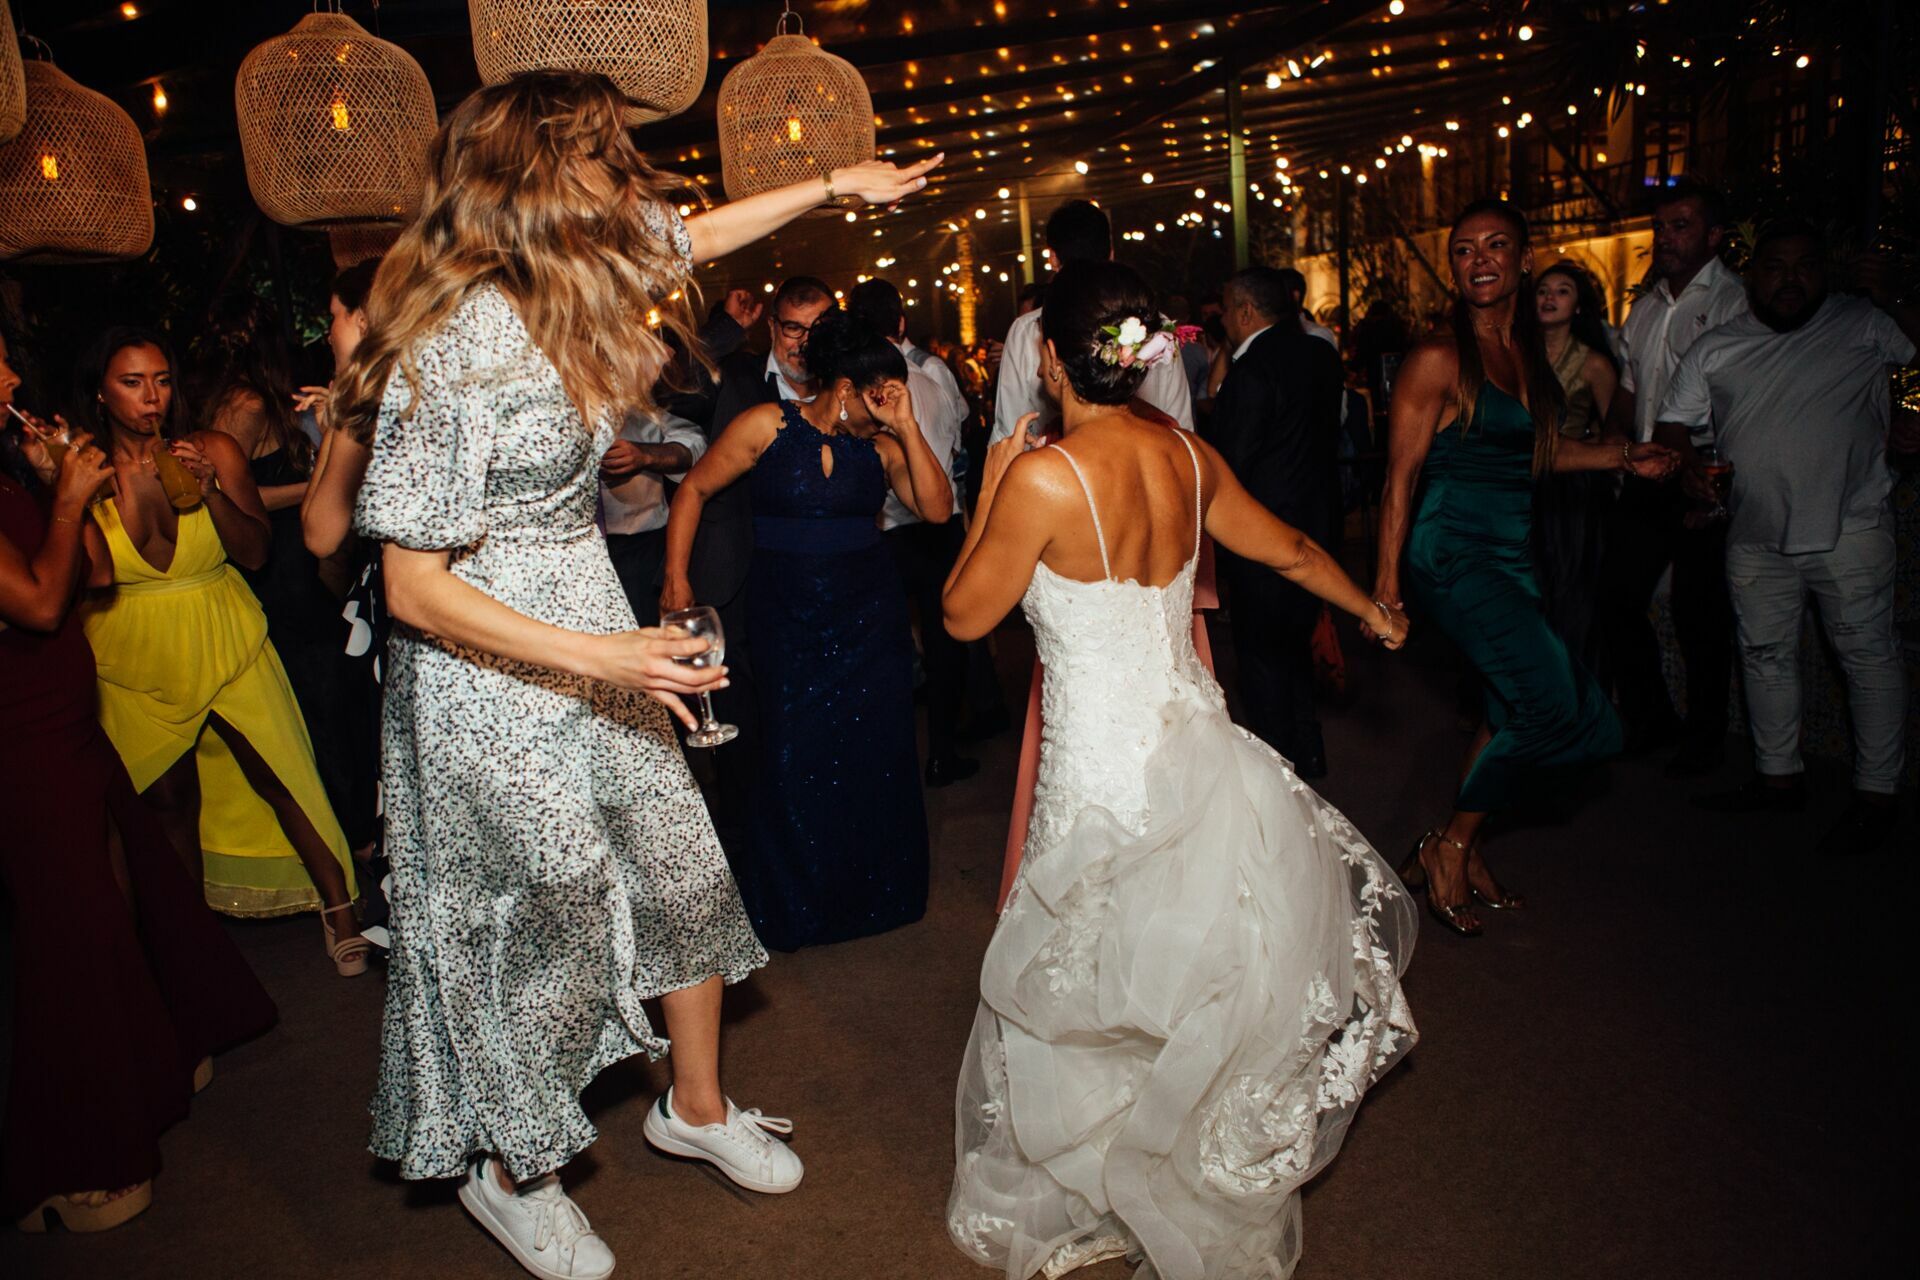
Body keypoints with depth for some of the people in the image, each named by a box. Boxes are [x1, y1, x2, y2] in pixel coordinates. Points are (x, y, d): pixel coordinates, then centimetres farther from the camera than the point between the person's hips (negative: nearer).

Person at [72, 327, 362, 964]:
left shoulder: (214, 450, -4)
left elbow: (255, 551, -4)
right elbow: (95, 578, -13)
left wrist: (211, 492, -19)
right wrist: (130, 496, -24)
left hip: (226, 642, 0)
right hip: (136, 660, 1)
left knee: (283, 778, -4)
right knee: (169, 797, 10)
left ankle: (337, 906, 10)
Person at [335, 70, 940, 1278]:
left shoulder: (576, 281, -1)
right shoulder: (455, 350, -24)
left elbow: (691, 237, 21)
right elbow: (416, 589, -21)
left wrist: (837, 183, 23)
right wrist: (595, 658, -25)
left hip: (595, 628, 8)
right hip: (492, 670, -7)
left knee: (682, 867, 13)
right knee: (547, 914, 7)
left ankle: (698, 1105, 37)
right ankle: (509, 1175, 35)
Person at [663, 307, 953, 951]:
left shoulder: (881, 441, 1)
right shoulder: (766, 426, -5)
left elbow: (937, 508, -8)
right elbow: (694, 490, 1)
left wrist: (907, 426, -13)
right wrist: (676, 577, -3)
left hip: (871, 620, 2)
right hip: (787, 625, -2)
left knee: (877, 758, 6)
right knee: (792, 760, 2)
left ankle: (876, 892, 28)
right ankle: (789, 904, 25)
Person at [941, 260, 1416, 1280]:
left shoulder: (1042, 477, -19)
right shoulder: (1187, 457, 1)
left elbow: (966, 614, -8)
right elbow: (1291, 551, 16)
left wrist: (991, 489, 4)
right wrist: (1373, 610, 35)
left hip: (1110, 786, -6)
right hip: (1202, 758, 7)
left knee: (1096, 1014, 14)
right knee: (1205, 999, 24)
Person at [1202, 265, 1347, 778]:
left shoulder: (1253, 370, -21)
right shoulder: (1321, 355, 4)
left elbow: (1227, 463, -22)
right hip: (1316, 522, 9)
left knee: (1261, 657, 5)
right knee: (1295, 643, 22)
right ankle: (1307, 752, 35)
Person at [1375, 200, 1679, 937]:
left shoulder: (1529, 356, 12)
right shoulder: (1439, 359, -10)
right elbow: (1400, 476, -12)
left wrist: (1624, 458, 13)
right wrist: (1387, 580, -16)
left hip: (1510, 558, 8)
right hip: (1452, 553, -8)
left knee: (1512, 712, 10)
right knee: (1551, 701, -16)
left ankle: (1462, 849, 27)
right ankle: (1449, 848, 1)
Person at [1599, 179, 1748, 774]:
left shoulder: (1735, 302, -8)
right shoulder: (1644, 307, 16)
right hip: (1644, 481, 7)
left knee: (1699, 616, 2)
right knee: (1616, 599, 7)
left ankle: (1704, 737, 20)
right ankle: (1648, 718, 25)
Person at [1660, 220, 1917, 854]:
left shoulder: (1862, 326, 2)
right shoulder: (1715, 350, 9)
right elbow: (1674, 424, 11)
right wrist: (1688, 467, -7)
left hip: (1848, 529, -3)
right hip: (1757, 535, 3)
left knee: (1869, 654, -1)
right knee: (1765, 654, 11)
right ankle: (1778, 777, 25)